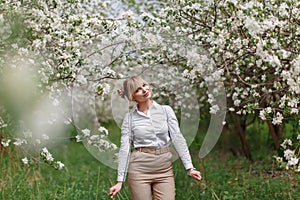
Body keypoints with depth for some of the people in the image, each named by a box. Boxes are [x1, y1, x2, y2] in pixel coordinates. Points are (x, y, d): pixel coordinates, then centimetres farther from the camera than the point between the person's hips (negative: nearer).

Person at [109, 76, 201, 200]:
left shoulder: (166, 110, 4)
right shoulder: (129, 117, 2)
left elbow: (177, 138, 0)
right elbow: (124, 149, 0)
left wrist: (189, 167, -6)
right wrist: (120, 181, -4)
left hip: (165, 170, 1)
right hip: (139, 169, -1)